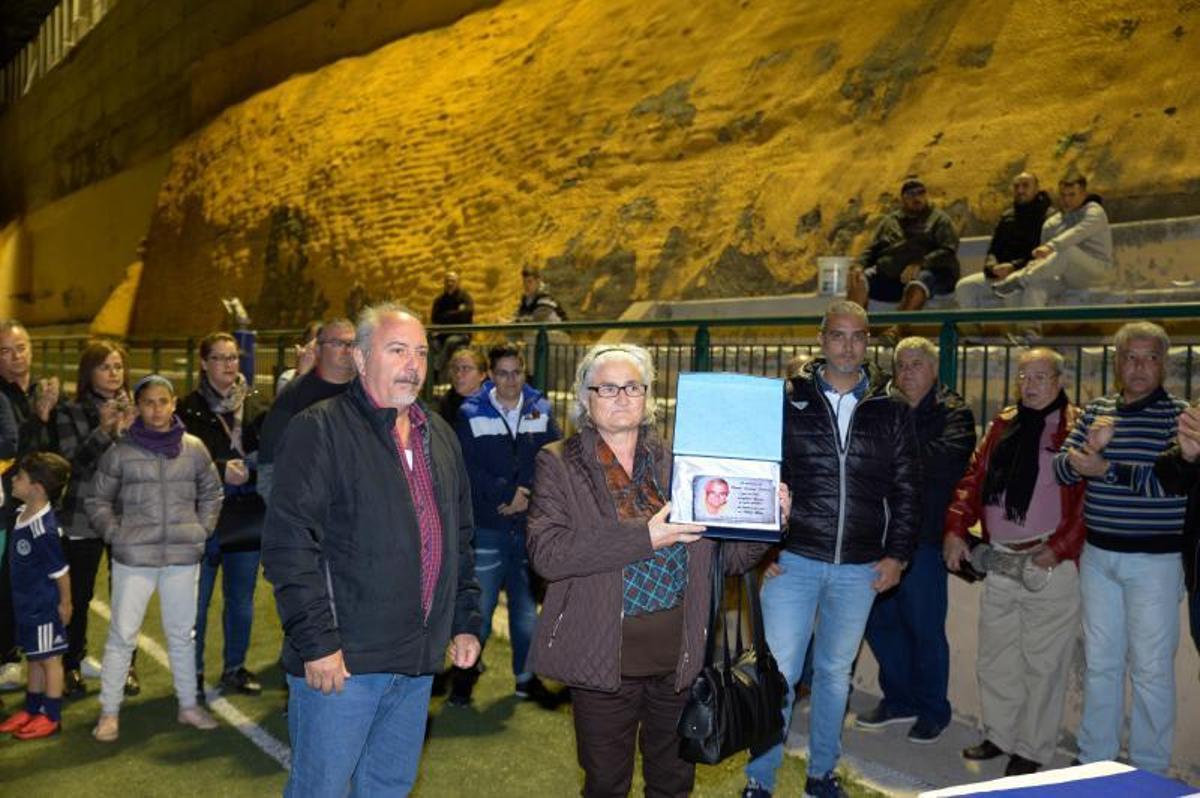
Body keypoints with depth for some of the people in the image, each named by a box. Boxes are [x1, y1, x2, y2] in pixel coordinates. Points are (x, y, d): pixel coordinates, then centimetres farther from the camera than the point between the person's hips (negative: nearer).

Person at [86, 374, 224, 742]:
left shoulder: (194, 448, 1)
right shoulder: (121, 452, -4)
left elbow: (212, 493, 14)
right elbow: (97, 501, 5)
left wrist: (201, 530, 5)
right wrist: (116, 534, -4)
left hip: (183, 557, 2)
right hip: (133, 559, -2)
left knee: (182, 633, 14)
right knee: (122, 635, 4)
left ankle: (188, 705, 27)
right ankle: (109, 712, 16)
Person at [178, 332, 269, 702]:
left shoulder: (253, 403, 6)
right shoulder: (190, 408, -4)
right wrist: (221, 471, -18)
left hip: (247, 517, 3)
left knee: (241, 599, 13)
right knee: (197, 601, 6)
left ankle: (235, 668, 28)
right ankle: (193, 674, 20)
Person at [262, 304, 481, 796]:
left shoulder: (440, 437, 14)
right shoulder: (320, 429, -9)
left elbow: (460, 540, 21)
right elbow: (288, 543, -15)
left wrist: (466, 621, 15)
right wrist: (316, 641, -18)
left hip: (417, 662, 7)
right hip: (341, 661, -6)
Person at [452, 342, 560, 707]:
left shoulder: (541, 411, 5)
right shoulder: (471, 414, -2)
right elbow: (468, 469, -9)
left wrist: (528, 496, -13)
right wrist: (507, 493, -14)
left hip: (531, 524, 3)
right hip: (487, 526, -3)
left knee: (526, 605, 12)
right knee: (479, 605, 1)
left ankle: (526, 677, 25)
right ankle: (464, 675, 18)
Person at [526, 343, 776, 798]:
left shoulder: (677, 463, 5)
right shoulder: (560, 463, -3)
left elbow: (726, 557, 7)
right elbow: (546, 552, -18)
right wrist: (642, 538, -26)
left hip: (680, 656, 3)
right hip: (604, 658, -3)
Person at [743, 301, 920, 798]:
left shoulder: (891, 412, 5)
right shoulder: (788, 401, -1)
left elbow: (906, 489, 8)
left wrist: (897, 554, 2)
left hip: (860, 569, 2)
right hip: (792, 560, -2)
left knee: (835, 671, 15)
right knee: (778, 671, -3)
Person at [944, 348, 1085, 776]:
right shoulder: (1002, 426, 12)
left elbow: (1089, 496, -12)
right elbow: (973, 479, 12)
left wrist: (1060, 548, -16)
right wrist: (956, 528, 1)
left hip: (1050, 565, -6)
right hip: (998, 564, 6)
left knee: (1042, 662, 3)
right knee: (994, 658, 15)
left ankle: (1032, 751, 16)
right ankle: (999, 736, 30)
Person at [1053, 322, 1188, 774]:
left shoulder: (1178, 415, -6)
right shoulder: (1095, 411, 8)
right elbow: (1061, 470, 3)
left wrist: (1105, 470, -18)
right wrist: (1088, 449, -17)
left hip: (1154, 559, -4)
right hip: (1098, 555, 5)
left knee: (1151, 668, 3)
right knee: (1099, 661, 14)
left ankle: (1148, 772, 17)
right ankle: (1094, 761, 27)